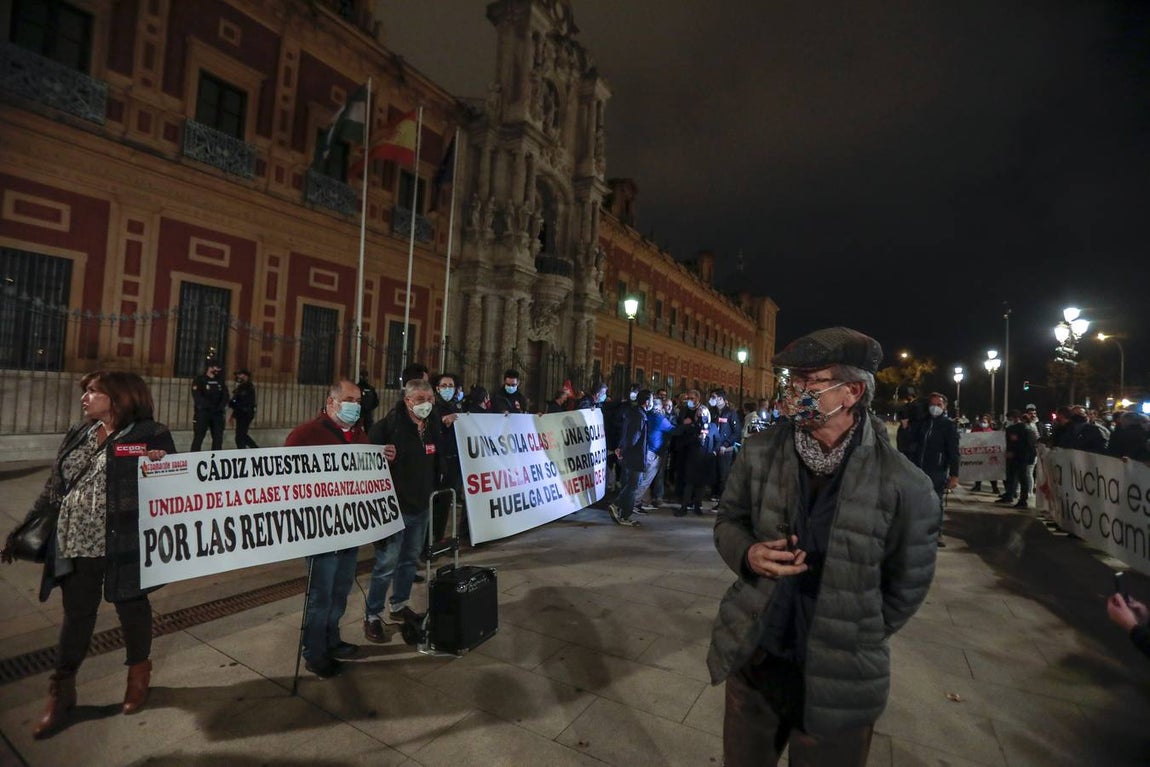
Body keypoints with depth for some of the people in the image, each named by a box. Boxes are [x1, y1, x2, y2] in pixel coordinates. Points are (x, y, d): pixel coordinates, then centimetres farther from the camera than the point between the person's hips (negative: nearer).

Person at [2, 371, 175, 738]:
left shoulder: (151, 434, -8)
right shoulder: (78, 435, 11)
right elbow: (54, 488, 15)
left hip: (124, 543, -5)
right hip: (75, 543, 5)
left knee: (130, 606, 11)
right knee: (76, 614, 15)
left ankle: (138, 673, 33)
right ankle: (61, 691, 31)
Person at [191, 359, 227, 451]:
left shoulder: (220, 380, 11)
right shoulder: (199, 379, -5)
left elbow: (225, 395, 6)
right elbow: (197, 397, -15)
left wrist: (220, 407, -9)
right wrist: (209, 406, -20)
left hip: (217, 413, 5)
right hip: (202, 412, -5)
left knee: (218, 437, 7)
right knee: (198, 437, -2)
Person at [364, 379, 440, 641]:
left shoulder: (433, 425, 5)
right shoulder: (390, 423, -14)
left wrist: (434, 489, 9)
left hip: (421, 507, 7)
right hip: (394, 506, -7)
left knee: (410, 560, 19)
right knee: (387, 564, 0)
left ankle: (399, 606, 37)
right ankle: (372, 616, 17)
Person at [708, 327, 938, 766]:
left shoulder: (904, 485, -16)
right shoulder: (759, 452, -7)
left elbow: (906, 587, -3)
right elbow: (728, 520, 4)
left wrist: (854, 642, -1)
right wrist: (748, 554, -16)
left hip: (839, 680, -2)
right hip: (753, 656, 3)